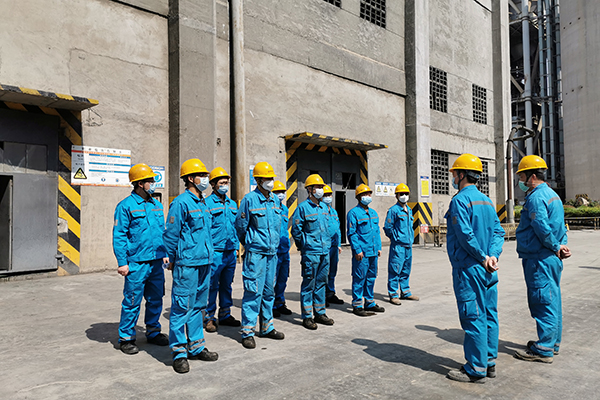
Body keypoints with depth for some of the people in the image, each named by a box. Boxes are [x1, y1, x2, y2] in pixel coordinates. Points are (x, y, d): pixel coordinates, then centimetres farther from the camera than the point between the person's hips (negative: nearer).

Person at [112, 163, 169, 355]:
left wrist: (165, 253, 12)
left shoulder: (156, 205, 13)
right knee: (132, 302, 1)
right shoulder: (126, 206, -6)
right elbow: (119, 236, -8)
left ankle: (153, 332, 30)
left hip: (156, 263, 6)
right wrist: (122, 262, -12)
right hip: (137, 263, -6)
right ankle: (126, 338, 16)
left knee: (156, 299, 14)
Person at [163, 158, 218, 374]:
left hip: (204, 262, 9)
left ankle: (196, 346, 27)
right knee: (182, 307, -1)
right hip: (187, 263, -8)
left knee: (198, 305, 16)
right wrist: (172, 260, -3)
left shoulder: (203, 203, 14)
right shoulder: (181, 202, -11)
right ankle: (179, 352, 10)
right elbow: (171, 234, -9)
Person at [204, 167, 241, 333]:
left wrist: (237, 247, 14)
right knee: (212, 286, 1)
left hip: (231, 252, 6)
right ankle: (209, 317, 14)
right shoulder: (207, 204, -7)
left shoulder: (232, 204, 14)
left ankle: (225, 315, 25)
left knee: (227, 285, 14)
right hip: (215, 252, -6)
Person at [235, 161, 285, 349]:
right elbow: (240, 226, -1)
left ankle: (267, 327, 27)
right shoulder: (249, 199, -10)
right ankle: (247, 332, 5)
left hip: (272, 252, 6)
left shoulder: (276, 200, 9)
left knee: (269, 291, 14)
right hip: (255, 253, -6)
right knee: (253, 292, -5)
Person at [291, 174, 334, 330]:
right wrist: (304, 246, 1)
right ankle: (307, 316, 8)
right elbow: (296, 230, -5)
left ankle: (319, 313, 24)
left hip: (325, 252, 7)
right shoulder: (303, 207, -8)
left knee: (321, 283, 13)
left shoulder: (324, 207, 13)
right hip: (310, 253, -7)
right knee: (309, 284, -1)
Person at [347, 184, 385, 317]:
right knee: (359, 278, -3)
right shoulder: (353, 213, -8)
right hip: (361, 252, -8)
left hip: (373, 252, 8)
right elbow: (351, 233, -11)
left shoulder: (373, 213, 15)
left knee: (371, 277, 14)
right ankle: (357, 306, 6)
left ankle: (370, 303, 26)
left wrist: (378, 247, 13)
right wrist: (357, 250, -15)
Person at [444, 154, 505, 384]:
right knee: (489, 315, 15)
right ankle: (489, 362, 26)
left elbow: (466, 236, -22)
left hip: (469, 268, -9)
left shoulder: (460, 200, -14)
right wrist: (493, 255, -5)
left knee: (473, 318, -2)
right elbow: (498, 232, 8)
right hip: (488, 270, 9)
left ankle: (476, 370, 7)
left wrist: (483, 257, -11)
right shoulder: (486, 201, 13)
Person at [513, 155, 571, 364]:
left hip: (540, 259, -10)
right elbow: (561, 227, 17)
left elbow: (542, 228, -24)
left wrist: (556, 247, -11)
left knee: (543, 301, -5)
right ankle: (552, 343, 27)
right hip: (551, 259, 10)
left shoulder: (536, 197, -16)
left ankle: (544, 350, 2)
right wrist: (561, 246, 5)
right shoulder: (552, 194, 17)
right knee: (552, 300, 16)